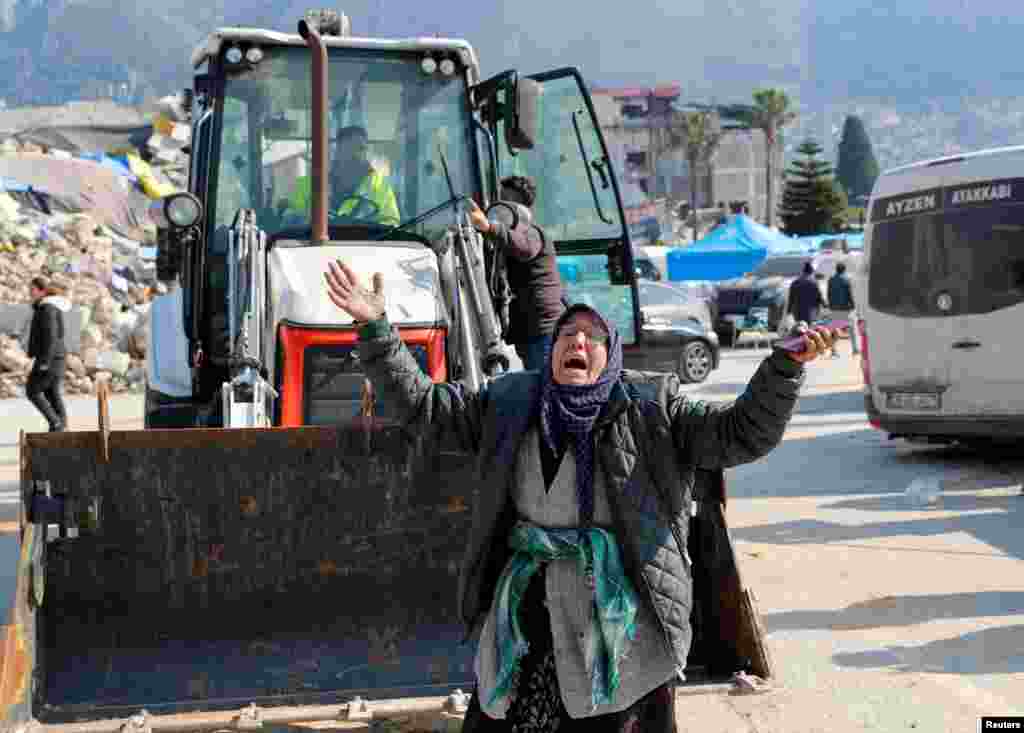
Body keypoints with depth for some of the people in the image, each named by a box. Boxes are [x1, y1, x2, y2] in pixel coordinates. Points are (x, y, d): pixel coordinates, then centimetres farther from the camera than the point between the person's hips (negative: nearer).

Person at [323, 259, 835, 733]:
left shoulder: (652, 411, -1)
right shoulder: (508, 404, 6)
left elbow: (742, 433, -6)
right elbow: (421, 404, 5)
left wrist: (785, 365, -21)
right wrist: (375, 328, -4)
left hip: (621, 627, -2)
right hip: (524, 623, 2)